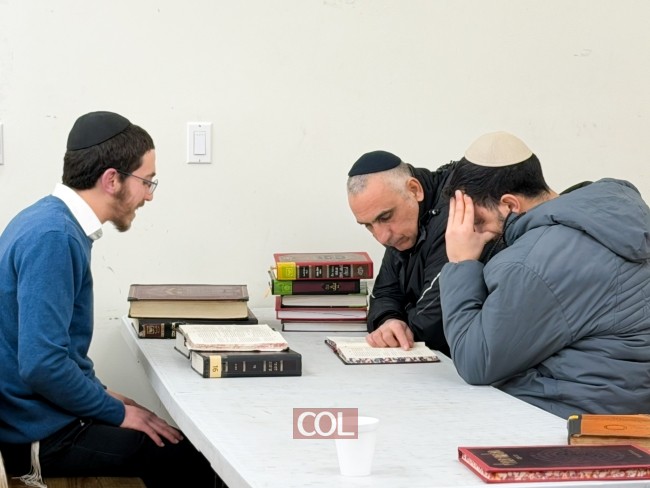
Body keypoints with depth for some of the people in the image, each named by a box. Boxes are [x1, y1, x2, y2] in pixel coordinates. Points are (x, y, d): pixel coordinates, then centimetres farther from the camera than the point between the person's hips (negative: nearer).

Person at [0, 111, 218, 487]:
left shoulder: (52, 220, 7)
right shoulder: (54, 237, -23)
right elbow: (42, 364, -28)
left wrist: (103, 396, 11)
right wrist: (117, 412, -14)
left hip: (40, 410, 10)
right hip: (38, 433, -10)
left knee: (181, 438, 13)